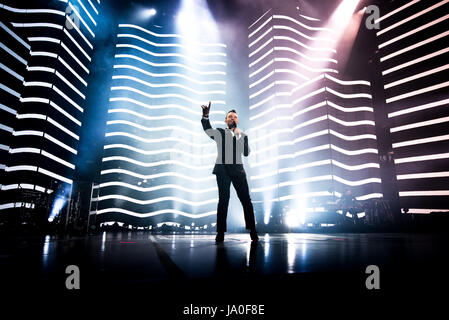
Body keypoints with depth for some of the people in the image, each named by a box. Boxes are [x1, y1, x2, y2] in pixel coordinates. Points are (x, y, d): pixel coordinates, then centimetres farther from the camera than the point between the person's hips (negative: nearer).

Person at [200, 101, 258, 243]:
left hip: (238, 169, 2)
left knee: (246, 199, -2)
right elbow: (208, 130, -11)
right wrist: (205, 116, -28)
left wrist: (239, 136, -5)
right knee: (223, 200, -1)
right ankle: (220, 233, 6)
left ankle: (252, 231, 7)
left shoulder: (243, 135, 17)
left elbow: (246, 153, 3)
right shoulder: (219, 133, 11)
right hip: (222, 169, -2)